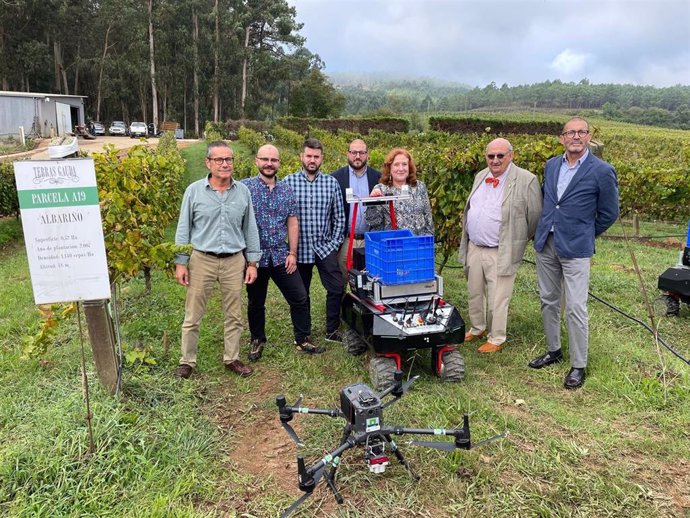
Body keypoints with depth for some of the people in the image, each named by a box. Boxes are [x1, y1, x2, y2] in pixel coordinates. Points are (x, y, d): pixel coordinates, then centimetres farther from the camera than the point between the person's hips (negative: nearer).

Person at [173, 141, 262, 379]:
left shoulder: (243, 191, 3)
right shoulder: (194, 191, -4)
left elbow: (250, 228, 8)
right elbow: (183, 229, 0)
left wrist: (252, 261, 5)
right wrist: (180, 262, -4)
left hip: (234, 260, 2)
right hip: (202, 259, -2)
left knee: (234, 314, 11)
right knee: (193, 315, 5)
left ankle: (232, 358, 26)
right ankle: (187, 361, 20)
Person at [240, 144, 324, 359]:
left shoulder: (286, 190, 6)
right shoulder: (245, 187, -6)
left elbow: (292, 223, 7)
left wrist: (292, 253, 1)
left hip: (281, 256, 3)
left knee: (299, 298, 4)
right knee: (255, 303, 12)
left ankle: (303, 339, 20)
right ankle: (257, 341, 31)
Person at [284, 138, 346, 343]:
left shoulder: (331, 182, 1)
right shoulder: (289, 182, -3)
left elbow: (339, 217, 5)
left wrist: (335, 243, -2)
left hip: (325, 247, 1)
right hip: (299, 247, -1)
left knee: (336, 288, -3)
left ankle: (332, 330, 16)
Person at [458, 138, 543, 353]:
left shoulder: (526, 180, -13)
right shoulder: (480, 176, 8)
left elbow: (535, 217, -8)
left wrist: (518, 241, 2)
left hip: (501, 253, -6)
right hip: (474, 248, 7)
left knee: (497, 300, 4)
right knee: (474, 293, 19)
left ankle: (496, 339, 22)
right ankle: (477, 329, 39)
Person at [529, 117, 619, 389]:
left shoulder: (602, 171, -9)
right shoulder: (551, 165, 8)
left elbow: (608, 214, 0)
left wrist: (583, 235, 6)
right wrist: (544, 230, 16)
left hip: (575, 249, -5)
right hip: (545, 244, 6)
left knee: (575, 309, -4)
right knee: (548, 302, 14)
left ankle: (578, 365, 10)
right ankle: (553, 351, 31)